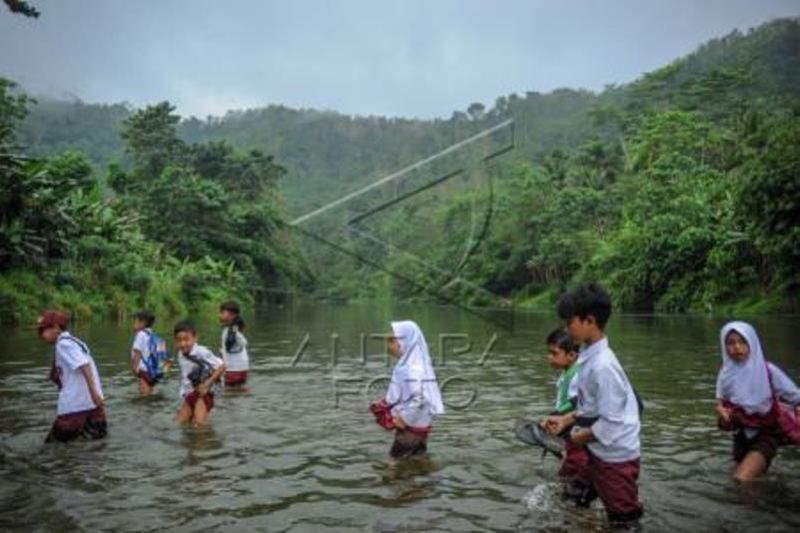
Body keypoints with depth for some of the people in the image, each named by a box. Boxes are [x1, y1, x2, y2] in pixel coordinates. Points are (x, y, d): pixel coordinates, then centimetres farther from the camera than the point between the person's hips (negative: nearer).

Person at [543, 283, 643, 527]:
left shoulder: (602, 365, -28)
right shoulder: (589, 357, 0)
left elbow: (610, 424, -26)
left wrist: (578, 437, -12)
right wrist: (566, 419, 6)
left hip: (615, 456, -9)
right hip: (598, 452, 9)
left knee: (623, 521, 10)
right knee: (575, 503, 23)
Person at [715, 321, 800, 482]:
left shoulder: (768, 371, -16)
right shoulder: (726, 373, -6)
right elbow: (721, 401, 4)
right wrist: (721, 410, -17)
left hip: (766, 434, -4)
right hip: (742, 436, 4)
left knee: (742, 479, -20)